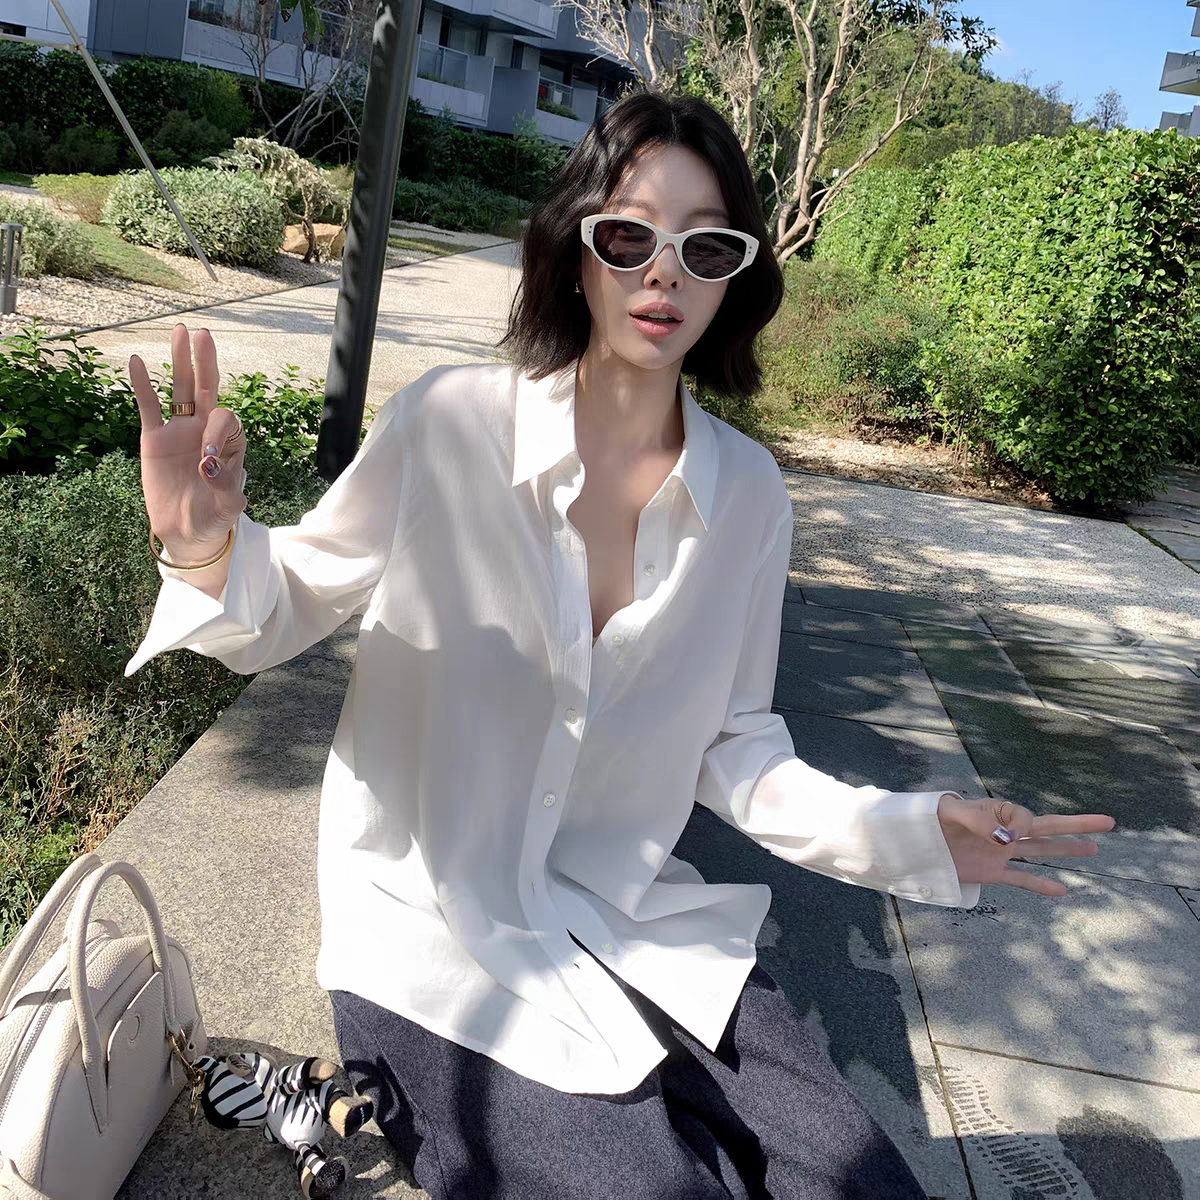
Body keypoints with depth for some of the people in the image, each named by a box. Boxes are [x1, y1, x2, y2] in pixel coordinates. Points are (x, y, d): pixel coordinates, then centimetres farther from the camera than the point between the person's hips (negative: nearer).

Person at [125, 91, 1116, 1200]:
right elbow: (295, 605, -3)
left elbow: (733, 747, 3)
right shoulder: (450, 422, -14)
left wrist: (905, 832, -9)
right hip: (431, 920, -3)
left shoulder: (749, 494, -3)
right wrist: (209, 551, -25)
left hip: (634, 918, 4)